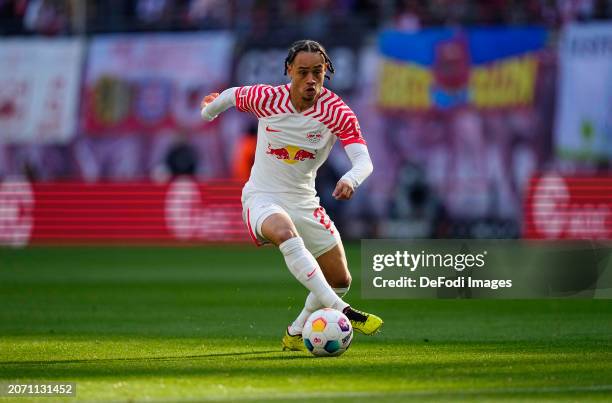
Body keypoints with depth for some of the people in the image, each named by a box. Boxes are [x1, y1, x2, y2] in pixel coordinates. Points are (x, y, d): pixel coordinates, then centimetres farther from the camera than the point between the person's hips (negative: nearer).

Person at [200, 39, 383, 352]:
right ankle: (342, 312, -48)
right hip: (262, 198, -4)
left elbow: (363, 160, -24)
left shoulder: (336, 111, -13)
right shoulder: (267, 98, -13)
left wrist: (351, 179, -47)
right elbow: (232, 95, 9)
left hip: (304, 202, 4)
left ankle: (296, 334, 32)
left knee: (340, 281, 8)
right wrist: (208, 112, 29)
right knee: (286, 232, -39)